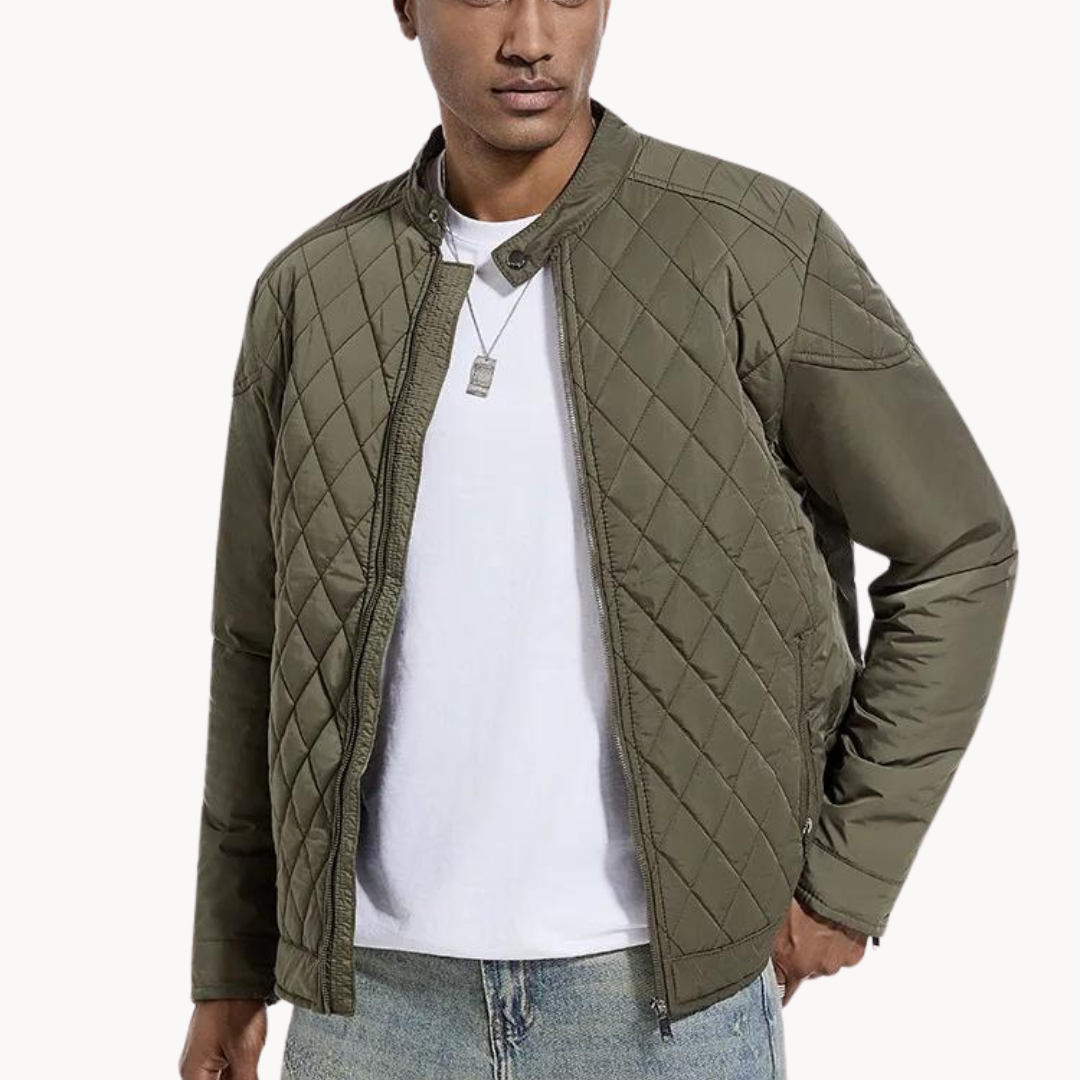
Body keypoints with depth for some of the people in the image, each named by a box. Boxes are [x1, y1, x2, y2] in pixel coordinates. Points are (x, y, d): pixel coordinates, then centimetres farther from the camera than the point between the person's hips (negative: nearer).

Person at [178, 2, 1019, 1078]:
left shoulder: (757, 245, -9)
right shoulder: (310, 293, 2)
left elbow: (959, 553, -1)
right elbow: (263, 641, 9)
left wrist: (852, 869, -4)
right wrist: (228, 965, 13)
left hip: (663, 988, -2)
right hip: (380, 990, 3)